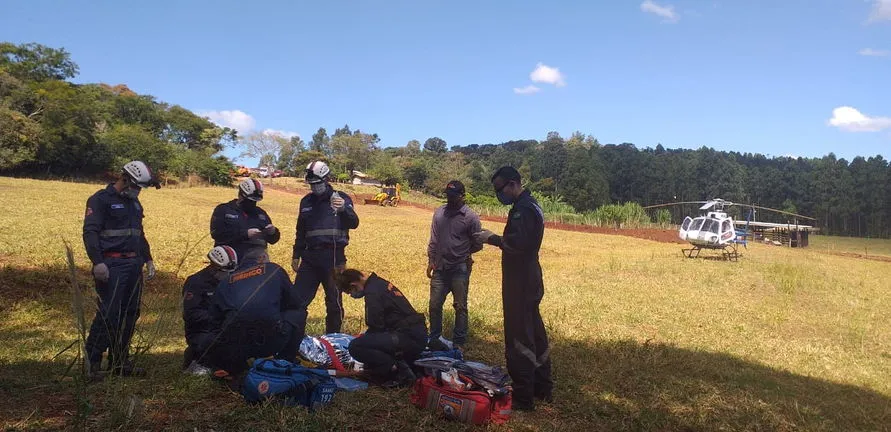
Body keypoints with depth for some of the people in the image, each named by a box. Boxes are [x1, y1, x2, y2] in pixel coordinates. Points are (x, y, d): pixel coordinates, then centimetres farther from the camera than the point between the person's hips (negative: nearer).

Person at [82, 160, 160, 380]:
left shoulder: (134, 203, 20)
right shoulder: (101, 200, -5)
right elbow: (90, 232, -14)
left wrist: (148, 259, 20)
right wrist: (97, 262, -24)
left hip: (134, 265, 8)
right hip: (112, 266, -8)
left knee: (130, 314, 9)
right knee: (108, 313, -12)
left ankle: (120, 361, 17)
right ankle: (92, 362, -3)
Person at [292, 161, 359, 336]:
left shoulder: (341, 198, 2)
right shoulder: (306, 201, 16)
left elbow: (354, 224, -11)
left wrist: (344, 209, -30)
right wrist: (296, 255, 20)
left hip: (333, 256, -4)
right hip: (310, 256, 4)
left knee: (334, 301, 3)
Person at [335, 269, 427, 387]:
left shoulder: (372, 292, -13)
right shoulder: (380, 283, 18)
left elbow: (376, 327, -11)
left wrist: (363, 338, 6)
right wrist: (365, 337, 26)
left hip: (408, 337, -11)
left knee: (355, 347, -17)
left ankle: (400, 372, -14)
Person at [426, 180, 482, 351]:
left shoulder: (471, 217, -8)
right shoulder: (439, 213, 5)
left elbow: (477, 245, -1)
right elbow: (433, 240, 10)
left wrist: (461, 253, 5)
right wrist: (430, 260, 7)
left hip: (460, 269, -4)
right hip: (440, 268, 4)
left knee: (460, 307, 5)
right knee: (434, 305, 9)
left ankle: (459, 343, 16)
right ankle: (434, 339, 25)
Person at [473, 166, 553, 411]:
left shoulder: (522, 209, -18)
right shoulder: (531, 205, 15)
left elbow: (517, 243, -29)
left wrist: (492, 239, -18)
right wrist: (496, 239, 8)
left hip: (520, 283, -11)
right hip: (531, 280, 11)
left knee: (518, 339, -4)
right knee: (535, 334, 17)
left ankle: (523, 398, 3)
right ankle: (543, 388, 29)